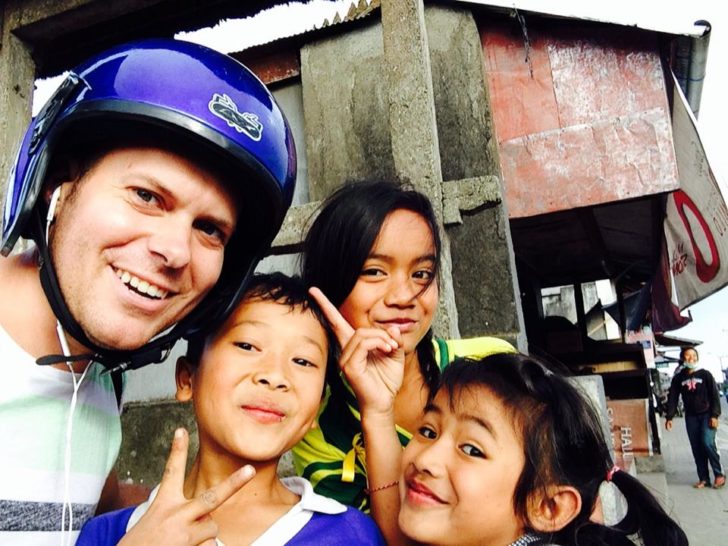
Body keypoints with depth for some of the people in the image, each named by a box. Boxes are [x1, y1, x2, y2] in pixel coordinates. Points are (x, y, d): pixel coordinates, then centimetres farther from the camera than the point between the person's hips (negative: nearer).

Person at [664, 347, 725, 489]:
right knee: (696, 448, 3)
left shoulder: (705, 374, -2)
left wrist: (715, 415, -13)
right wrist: (669, 417, -3)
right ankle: (704, 478, 11)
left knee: (708, 443, -16)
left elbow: (715, 395, -5)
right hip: (690, 417, 3)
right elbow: (672, 398, 4)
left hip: (707, 414, -3)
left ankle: (719, 474, 1)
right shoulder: (678, 378, 4)